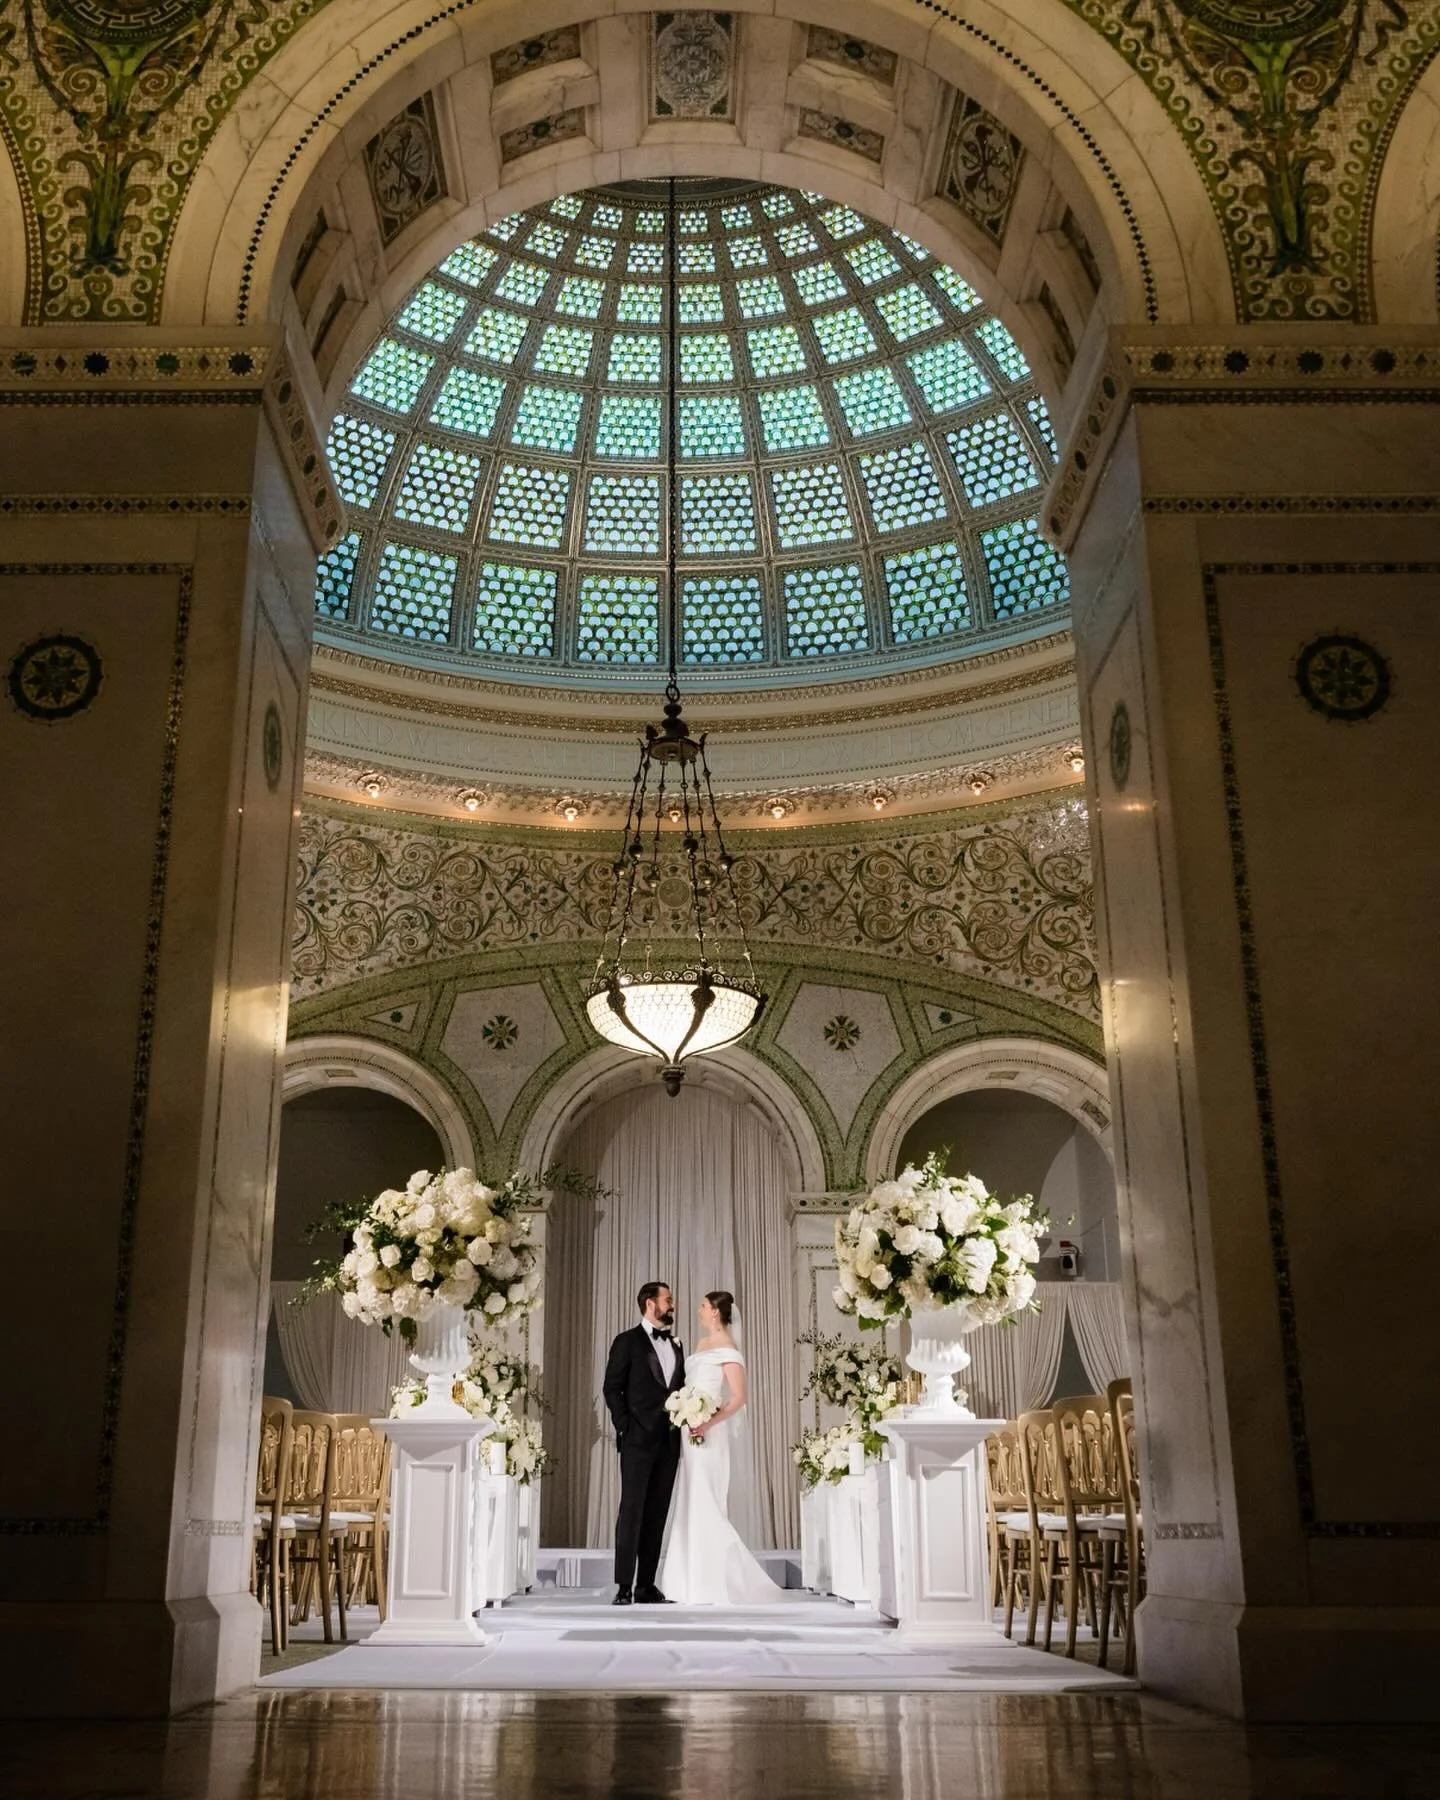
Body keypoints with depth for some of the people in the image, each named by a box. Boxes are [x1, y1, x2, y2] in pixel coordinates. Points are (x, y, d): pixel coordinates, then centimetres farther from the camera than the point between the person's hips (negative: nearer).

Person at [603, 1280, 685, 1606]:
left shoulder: (676, 1345, 16)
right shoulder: (627, 1342, -2)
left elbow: (680, 1390, 18)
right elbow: (612, 1388, -5)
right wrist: (625, 1428, -11)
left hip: (669, 1441, 6)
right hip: (638, 1440, -6)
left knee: (657, 1514, 6)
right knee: (632, 1510, -6)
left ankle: (646, 1584, 10)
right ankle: (624, 1587, -4)